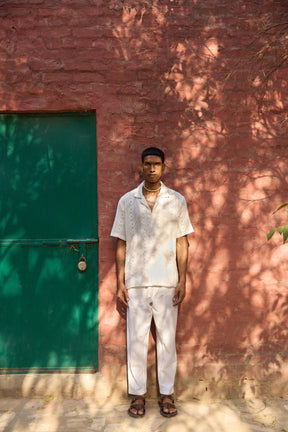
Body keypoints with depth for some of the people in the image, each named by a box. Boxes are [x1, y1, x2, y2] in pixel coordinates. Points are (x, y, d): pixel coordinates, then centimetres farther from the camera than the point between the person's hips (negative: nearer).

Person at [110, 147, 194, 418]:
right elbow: (121, 245, 4)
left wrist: (182, 281, -2)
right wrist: (120, 283, -1)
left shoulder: (177, 201, 3)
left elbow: (182, 243, 3)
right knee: (136, 339, 8)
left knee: (167, 339, 9)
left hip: (167, 283, 0)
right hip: (136, 283, 0)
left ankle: (166, 393, 26)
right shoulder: (127, 201, 3)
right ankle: (138, 394, 24)